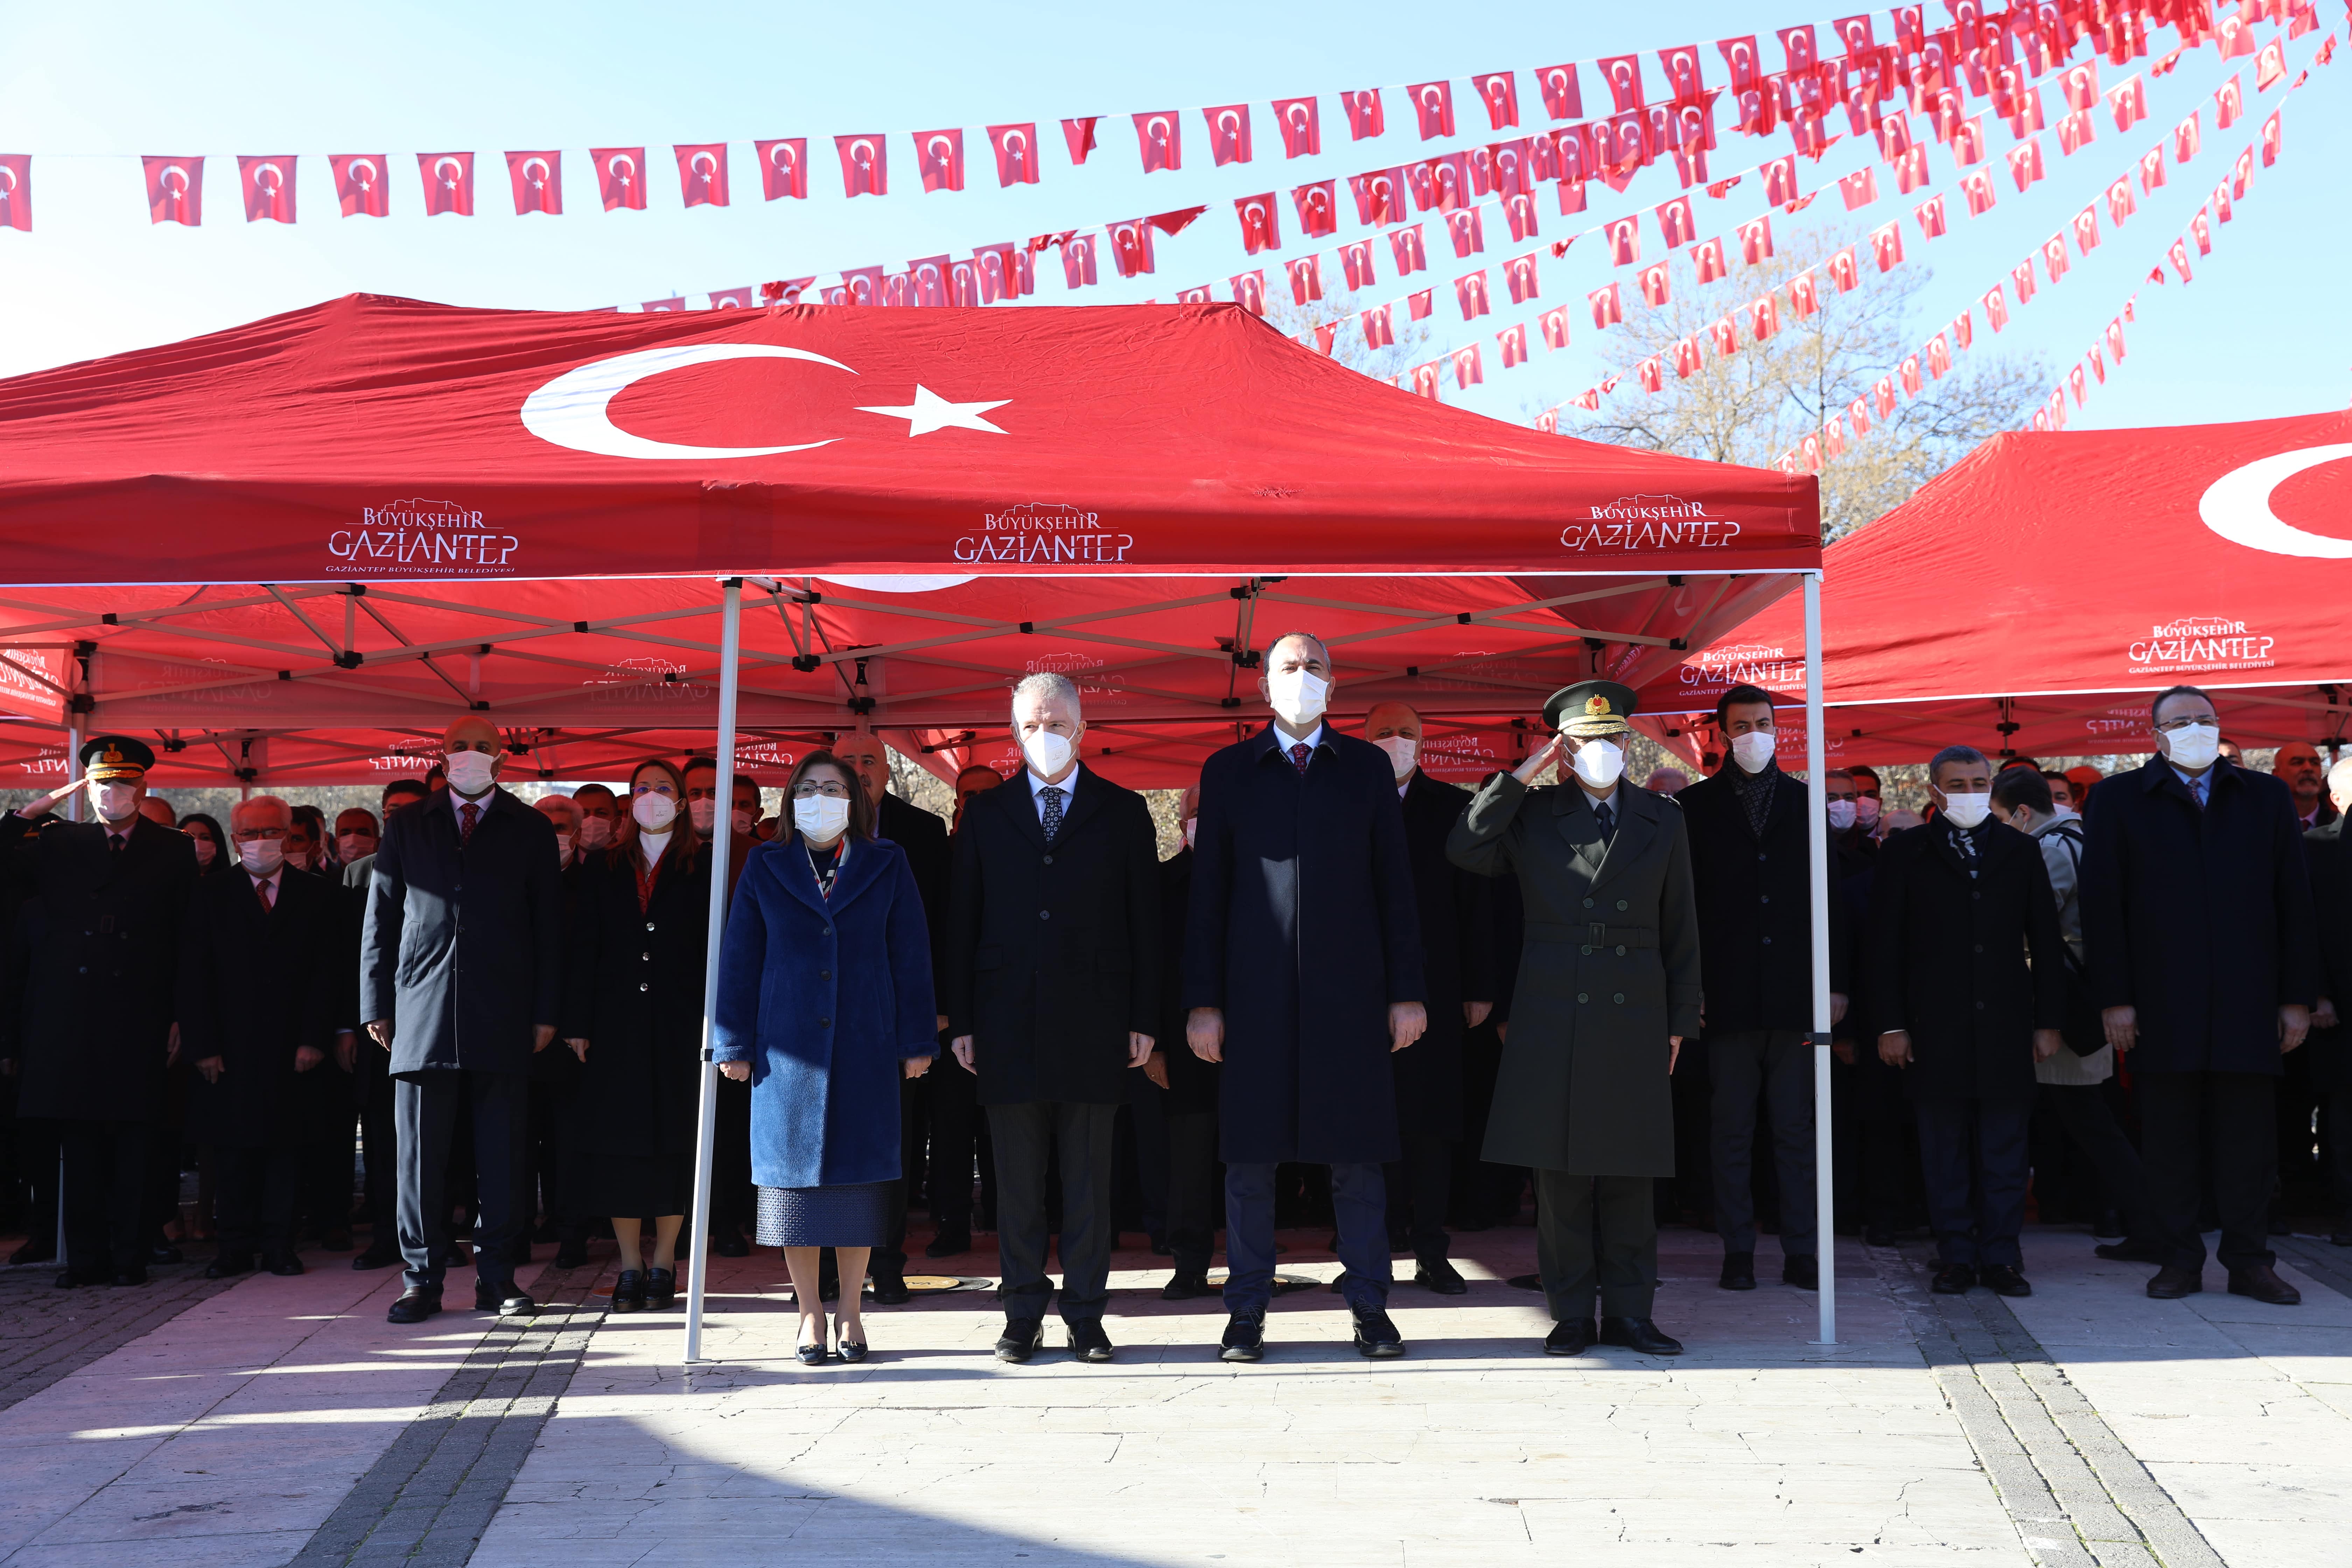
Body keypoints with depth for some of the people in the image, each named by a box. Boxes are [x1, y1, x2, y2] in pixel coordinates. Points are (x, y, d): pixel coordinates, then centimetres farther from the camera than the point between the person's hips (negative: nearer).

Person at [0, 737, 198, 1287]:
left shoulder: (174, 849, 8)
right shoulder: (58, 841, 13)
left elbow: (188, 937, 5)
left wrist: (179, 1016, 0)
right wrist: (50, 799, 1)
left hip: (139, 1017, -2)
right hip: (68, 1016, 2)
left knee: (133, 1143, 1)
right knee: (80, 1143, 4)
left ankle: (130, 1256, 7)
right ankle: (87, 1257, 11)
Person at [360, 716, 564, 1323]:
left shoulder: (531, 830, 9)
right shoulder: (406, 827, 12)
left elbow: (549, 927, 7)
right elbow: (381, 920, 11)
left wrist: (545, 1012, 0)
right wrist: (376, 1005, 5)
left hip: (503, 1018, -1)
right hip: (423, 1016, 1)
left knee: (502, 1157, 2)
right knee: (420, 1154, 1)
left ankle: (497, 1277, 11)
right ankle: (423, 1279, 10)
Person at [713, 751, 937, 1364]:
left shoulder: (886, 865, 8)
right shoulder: (765, 867, 8)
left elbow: (910, 957, 6)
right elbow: (738, 960, 7)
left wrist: (916, 1041, 2)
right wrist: (734, 1044, 1)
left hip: (866, 1048, 0)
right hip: (787, 1048, 0)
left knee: (859, 1172, 2)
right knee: (795, 1171, 1)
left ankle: (849, 1313, 13)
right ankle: (810, 1313, 12)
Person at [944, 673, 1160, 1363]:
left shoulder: (1124, 812, 8)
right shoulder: (985, 814, 11)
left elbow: (1145, 919, 5)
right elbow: (963, 922, 9)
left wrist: (1144, 1018, -1)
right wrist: (960, 1020, 3)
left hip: (1093, 1021, -1)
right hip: (1008, 1022, 1)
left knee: (1089, 1178, 4)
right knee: (1017, 1178, 5)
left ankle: (1086, 1316, 12)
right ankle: (1023, 1314, 14)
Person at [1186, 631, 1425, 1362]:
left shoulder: (1367, 767, 10)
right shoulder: (1228, 772, 9)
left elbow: (1395, 885, 7)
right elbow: (1208, 894, 6)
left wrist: (1406, 991, 1)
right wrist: (1203, 1000, -1)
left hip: (1349, 992, 0)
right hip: (1255, 993, 0)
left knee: (1357, 1155, 4)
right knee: (1250, 1156, 3)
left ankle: (1370, 1307, 14)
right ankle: (1247, 1310, 13)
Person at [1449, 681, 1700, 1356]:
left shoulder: (1663, 822, 11)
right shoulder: (1532, 815, 7)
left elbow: (1680, 930, 12)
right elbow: (1464, 851, -10)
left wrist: (1680, 1021, 8)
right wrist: (1520, 776, -7)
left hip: (1634, 1017, 1)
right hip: (1552, 1015, -1)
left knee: (1629, 1173, 5)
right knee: (1561, 1174, 2)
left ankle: (1628, 1312, 14)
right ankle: (1572, 1313, 11)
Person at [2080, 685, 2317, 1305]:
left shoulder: (2266, 797, 12)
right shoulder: (2119, 800, 6)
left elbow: (2295, 901, 10)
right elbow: (2101, 904, 1)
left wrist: (2299, 997, 3)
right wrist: (2114, 998, -6)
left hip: (2248, 1004, 1)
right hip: (2161, 1006, -1)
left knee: (2248, 1138, 4)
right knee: (2169, 1140, 4)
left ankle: (2249, 1262, 13)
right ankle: (2181, 1260, 13)